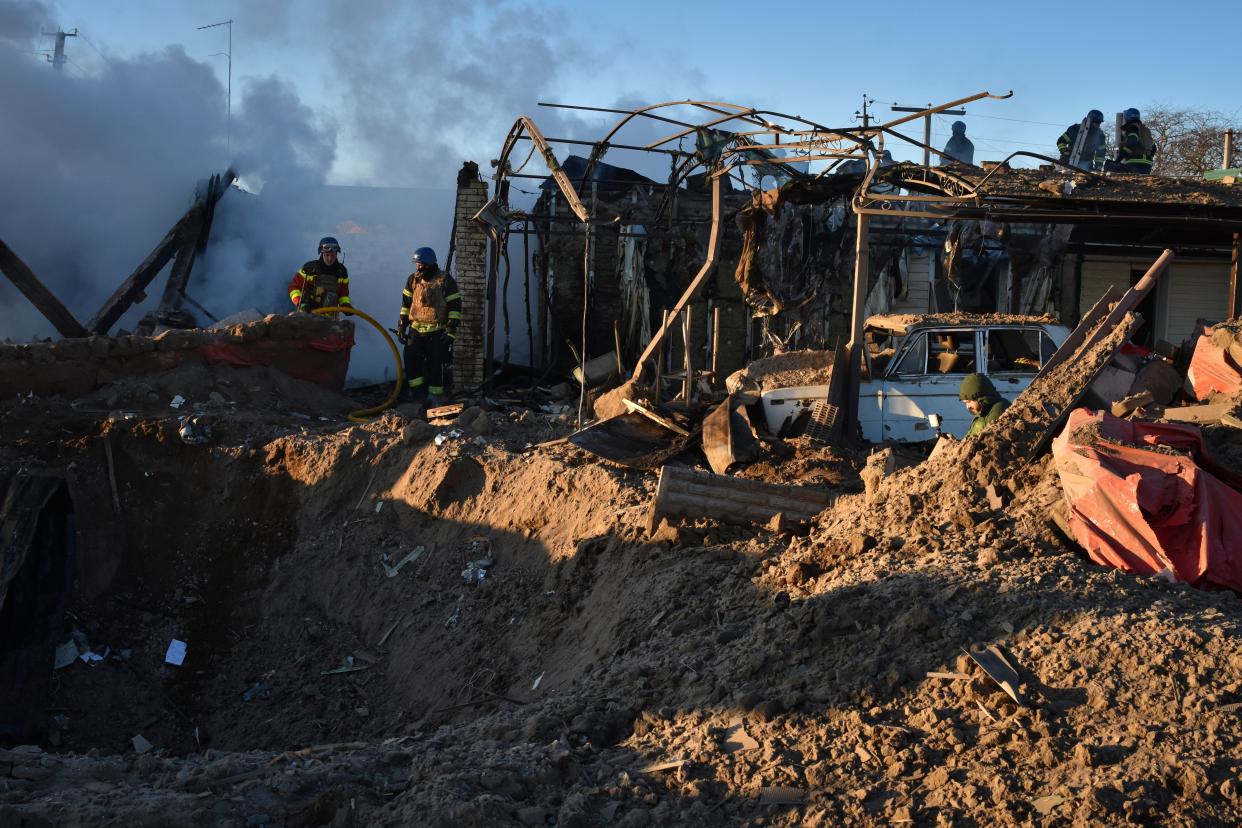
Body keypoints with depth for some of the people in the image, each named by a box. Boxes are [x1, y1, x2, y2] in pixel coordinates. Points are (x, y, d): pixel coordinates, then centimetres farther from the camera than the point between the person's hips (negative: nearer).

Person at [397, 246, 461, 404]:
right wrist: (402, 325, 11)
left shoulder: (446, 281, -7)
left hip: (437, 332, -4)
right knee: (411, 357, -5)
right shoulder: (413, 279, 7)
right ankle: (417, 389, 6)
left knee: (436, 363, -1)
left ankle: (435, 393, 11)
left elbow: (455, 306, -7)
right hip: (416, 329, 4)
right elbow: (406, 303, 16)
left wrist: (451, 328, -13)